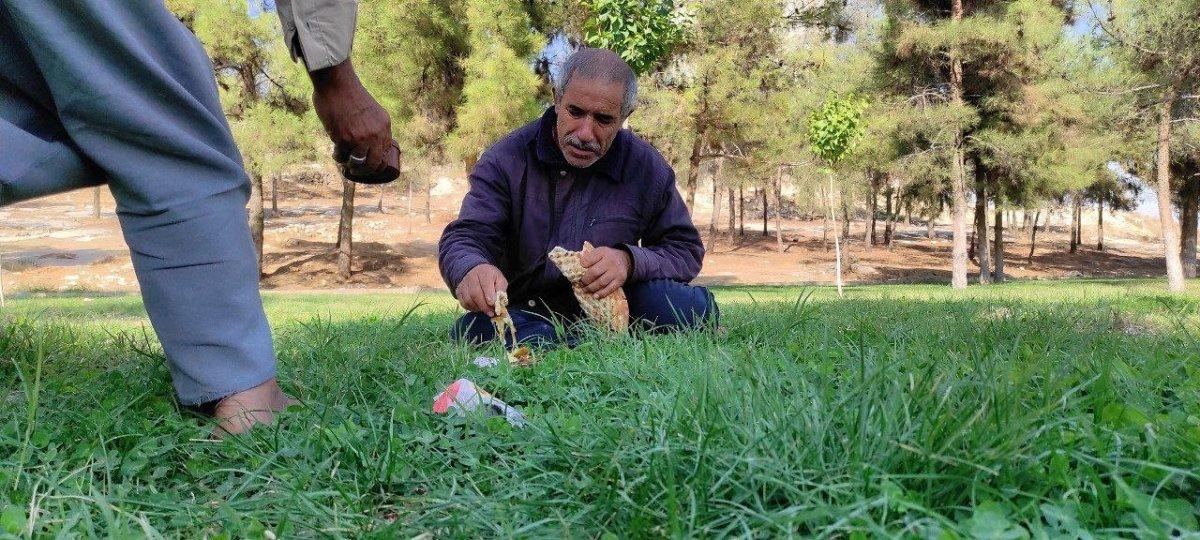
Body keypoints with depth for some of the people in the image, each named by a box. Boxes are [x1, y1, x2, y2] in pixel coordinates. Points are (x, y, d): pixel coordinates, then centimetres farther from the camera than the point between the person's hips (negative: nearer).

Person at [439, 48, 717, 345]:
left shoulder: (647, 167, -3)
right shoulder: (507, 159, -6)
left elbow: (686, 251, 1)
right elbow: (465, 236, -11)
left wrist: (630, 261, -23)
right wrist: (471, 270, -39)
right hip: (526, 313, 0)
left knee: (692, 305, -28)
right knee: (475, 329, -36)